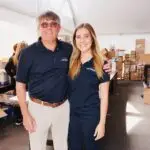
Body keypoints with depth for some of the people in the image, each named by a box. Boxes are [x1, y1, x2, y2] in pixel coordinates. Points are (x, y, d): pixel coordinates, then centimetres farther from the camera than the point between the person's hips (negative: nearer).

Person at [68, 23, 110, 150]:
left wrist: (102, 122, -11)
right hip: (72, 114, 3)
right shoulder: (71, 62, 0)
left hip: (91, 115, -3)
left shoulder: (100, 64, -10)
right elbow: (66, 89, 8)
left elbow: (104, 96, -9)